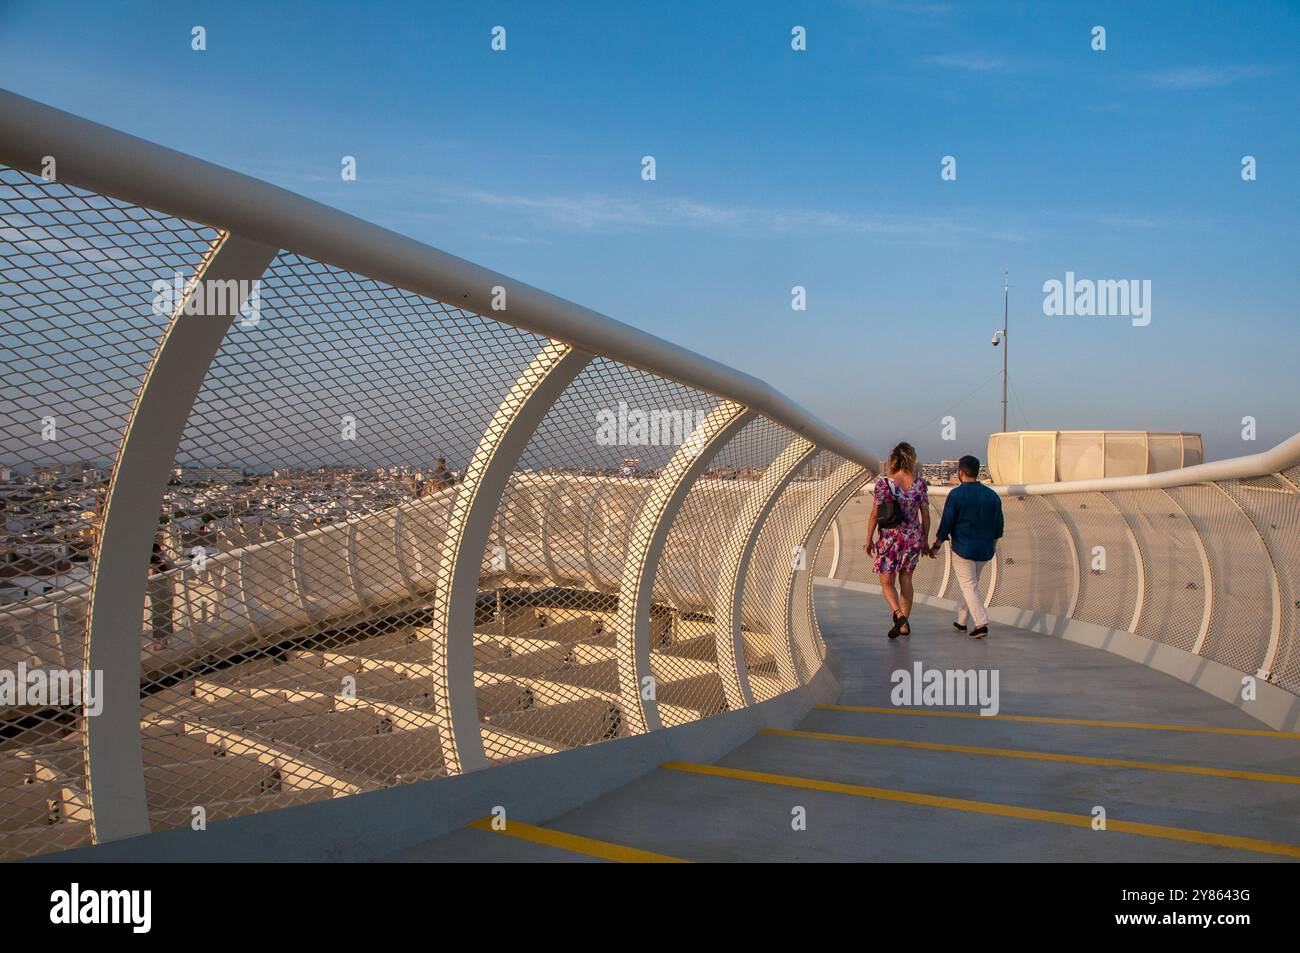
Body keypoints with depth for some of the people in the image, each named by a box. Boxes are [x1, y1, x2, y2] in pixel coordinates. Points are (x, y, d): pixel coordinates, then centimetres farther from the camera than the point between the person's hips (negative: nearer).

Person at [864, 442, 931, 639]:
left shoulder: (884, 483, -12)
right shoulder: (919, 484, -4)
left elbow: (875, 515, -9)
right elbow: (925, 516, 1)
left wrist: (869, 540, 1)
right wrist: (925, 540, 13)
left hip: (890, 538, -3)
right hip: (914, 538, 3)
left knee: (887, 582, 8)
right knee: (906, 581, 16)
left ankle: (898, 614, -16)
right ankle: (904, 625, 20)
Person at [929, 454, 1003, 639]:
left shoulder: (956, 494, -12)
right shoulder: (992, 496, 3)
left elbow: (946, 523, -11)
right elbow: (998, 526, 9)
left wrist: (936, 545, -1)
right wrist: (993, 544, 24)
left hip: (962, 549, -5)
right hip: (984, 550, 5)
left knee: (969, 586, 0)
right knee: (971, 583, 18)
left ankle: (981, 624, -12)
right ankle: (961, 621, 28)